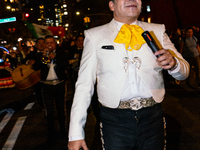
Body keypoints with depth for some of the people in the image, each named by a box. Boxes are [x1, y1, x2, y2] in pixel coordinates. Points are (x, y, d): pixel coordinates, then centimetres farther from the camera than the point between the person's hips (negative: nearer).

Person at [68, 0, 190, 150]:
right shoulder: (94, 36, 2)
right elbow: (84, 85, -1)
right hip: (114, 121, -2)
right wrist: (76, 133, -5)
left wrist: (173, 63, -15)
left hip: (153, 120, 2)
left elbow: (184, 72, 10)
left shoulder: (157, 31, 8)